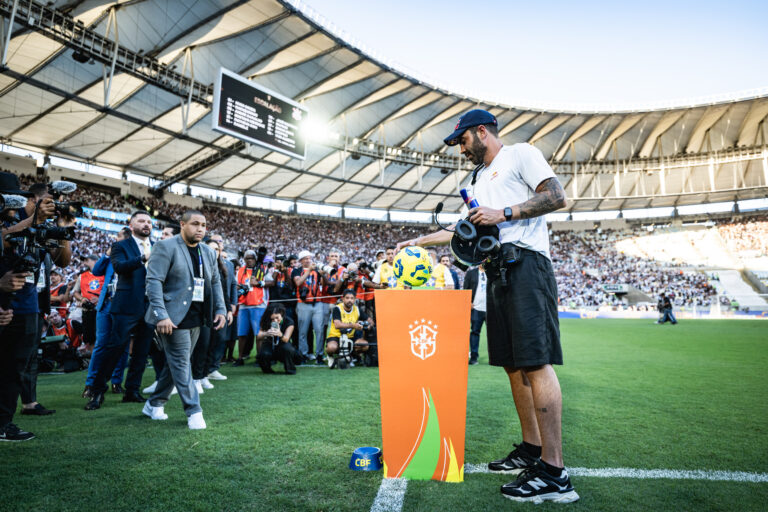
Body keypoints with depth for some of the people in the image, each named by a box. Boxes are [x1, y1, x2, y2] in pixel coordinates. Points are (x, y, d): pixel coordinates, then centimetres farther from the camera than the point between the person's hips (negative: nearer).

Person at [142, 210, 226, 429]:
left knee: (176, 362, 14)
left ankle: (154, 404, 31)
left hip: (196, 318, 7)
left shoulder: (208, 252, 12)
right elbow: (154, 281, -15)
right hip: (174, 317, -7)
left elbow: (215, 282, 17)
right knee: (181, 363, -3)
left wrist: (220, 309, 5)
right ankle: (194, 411, 5)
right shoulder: (166, 247, -9)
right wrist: (161, 315, -22)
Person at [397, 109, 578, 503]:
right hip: (497, 273, 9)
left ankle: (553, 472, -8)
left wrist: (504, 213, -13)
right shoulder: (479, 179, 29)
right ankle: (531, 449, 18)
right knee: (512, 363, 7)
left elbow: (556, 197, -6)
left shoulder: (520, 154, 6)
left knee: (536, 362, -13)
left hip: (526, 265, -8)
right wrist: (418, 242, 28)